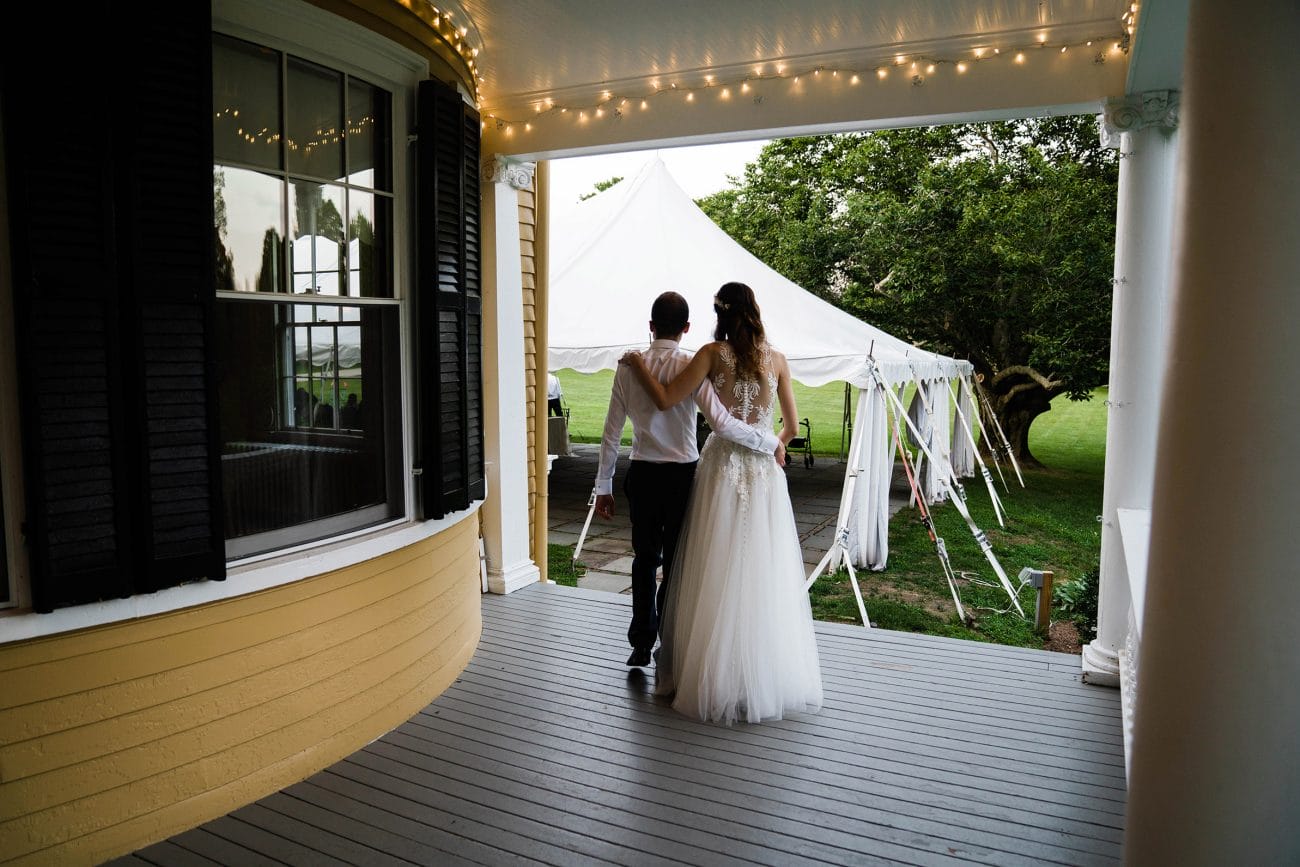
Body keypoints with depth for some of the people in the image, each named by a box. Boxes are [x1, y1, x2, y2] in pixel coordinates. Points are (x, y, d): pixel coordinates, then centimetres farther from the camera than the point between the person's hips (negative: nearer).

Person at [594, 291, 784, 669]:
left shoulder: (628, 367, -2)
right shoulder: (691, 367, -12)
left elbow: (612, 432, 0)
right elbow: (722, 424, -21)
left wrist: (604, 486, 8)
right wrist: (771, 443, -9)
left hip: (642, 475, 3)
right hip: (681, 475, -3)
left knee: (644, 559, 17)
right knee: (676, 564, 10)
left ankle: (641, 645, 24)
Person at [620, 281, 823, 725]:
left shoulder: (714, 353, -4)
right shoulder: (777, 359, 4)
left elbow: (665, 399, -12)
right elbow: (791, 427, 8)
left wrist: (636, 364, 3)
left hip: (723, 468, -2)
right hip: (765, 473, 2)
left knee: (717, 578, 6)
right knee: (765, 577, 10)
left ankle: (715, 678, 15)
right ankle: (770, 676, 20)